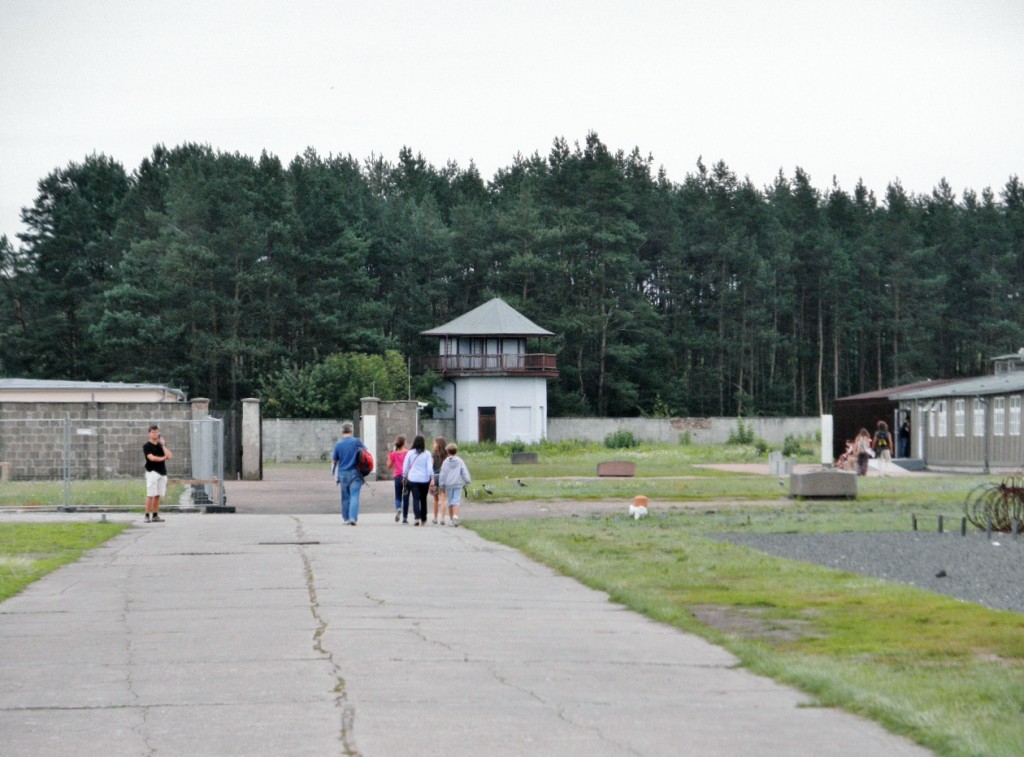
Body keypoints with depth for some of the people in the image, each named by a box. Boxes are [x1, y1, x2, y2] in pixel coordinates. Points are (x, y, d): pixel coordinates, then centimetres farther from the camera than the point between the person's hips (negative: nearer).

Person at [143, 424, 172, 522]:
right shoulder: (147, 446, -1)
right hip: (152, 472, -5)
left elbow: (169, 456, 3)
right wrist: (162, 458, 0)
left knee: (158, 495, 4)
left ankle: (155, 515, 8)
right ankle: (147, 516, -10)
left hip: (162, 472, 5)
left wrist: (163, 445, -3)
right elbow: (151, 457, -14)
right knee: (151, 495, -11)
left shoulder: (162, 445, 16)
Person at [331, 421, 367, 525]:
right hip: (355, 473, -2)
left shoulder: (338, 444, -1)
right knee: (354, 496, -5)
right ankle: (353, 518, -18)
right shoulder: (357, 441, -5)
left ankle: (346, 518, 18)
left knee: (345, 497, 12)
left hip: (343, 474, 2)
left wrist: (334, 473, 21)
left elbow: (334, 461, 6)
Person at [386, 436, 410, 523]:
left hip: (397, 477, 1)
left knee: (398, 497, 10)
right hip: (407, 476, -1)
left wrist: (389, 457, 18)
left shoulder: (393, 454, 2)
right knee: (406, 498, 7)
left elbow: (389, 467, 8)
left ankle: (398, 508, -23)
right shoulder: (408, 453, -4)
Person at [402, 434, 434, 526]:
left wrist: (405, 477, 16)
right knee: (423, 499, 12)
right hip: (424, 479, 0)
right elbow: (429, 467, -6)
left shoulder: (410, 453, 0)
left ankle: (417, 517, -20)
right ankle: (423, 519, 19)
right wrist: (432, 478, -2)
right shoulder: (427, 454, -2)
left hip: (412, 479, 0)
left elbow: (405, 467, 4)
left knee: (415, 498, -2)